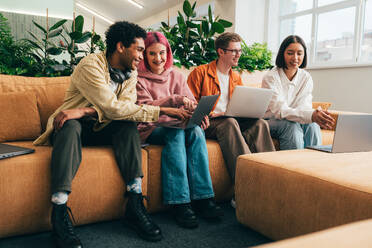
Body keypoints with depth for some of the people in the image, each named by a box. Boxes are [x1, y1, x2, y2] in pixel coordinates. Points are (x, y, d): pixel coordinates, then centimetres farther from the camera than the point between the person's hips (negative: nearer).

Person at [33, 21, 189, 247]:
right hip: (73, 125, -4)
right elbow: (113, 108, -30)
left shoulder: (131, 73, 2)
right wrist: (161, 110, -32)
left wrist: (87, 111, -32)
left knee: (128, 124, -23)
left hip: (100, 129, 5)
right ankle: (59, 212, -40)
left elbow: (127, 104, -16)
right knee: (71, 126, -36)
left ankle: (135, 202, -30)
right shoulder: (91, 65, -19)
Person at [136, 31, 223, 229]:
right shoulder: (139, 78, 2)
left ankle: (202, 198, -28)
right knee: (176, 132, -34)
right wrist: (175, 100, -29)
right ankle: (179, 203, -35)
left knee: (195, 130, -28)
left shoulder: (176, 76, 16)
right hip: (151, 130, -4)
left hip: (177, 127, 4)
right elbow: (145, 108, -14)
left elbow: (190, 102, 9)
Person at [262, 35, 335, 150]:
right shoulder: (271, 77, -14)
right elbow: (279, 110, -27)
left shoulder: (306, 78, 3)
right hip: (271, 122, -4)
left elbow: (305, 106, -6)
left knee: (312, 125, -27)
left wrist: (318, 116, -31)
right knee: (292, 125, -33)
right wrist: (311, 115, -42)